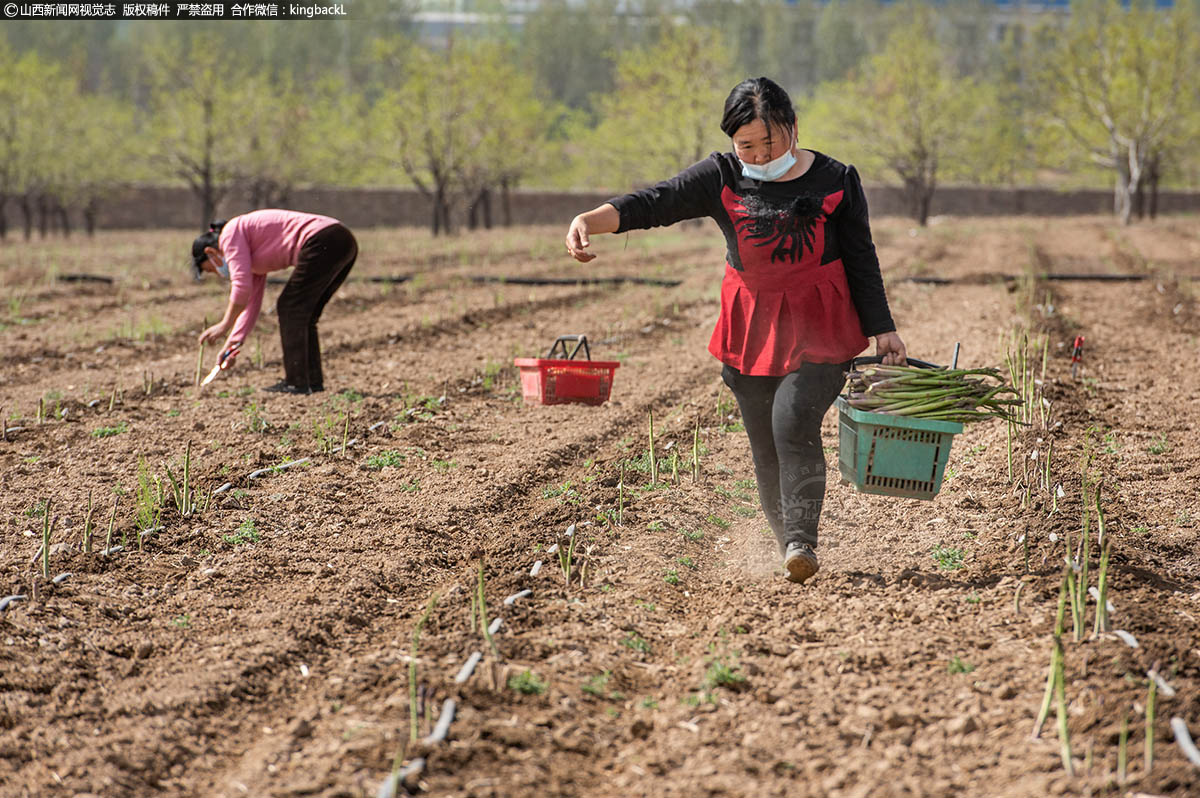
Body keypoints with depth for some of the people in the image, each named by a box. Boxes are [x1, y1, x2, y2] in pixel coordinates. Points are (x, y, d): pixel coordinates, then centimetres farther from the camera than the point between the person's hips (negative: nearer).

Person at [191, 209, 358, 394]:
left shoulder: (230, 234, 2)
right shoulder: (253, 255, 29)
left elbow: (242, 285, -8)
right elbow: (251, 304, 31)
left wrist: (225, 325, 0)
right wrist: (232, 343, 27)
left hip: (322, 243, -10)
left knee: (290, 309, -2)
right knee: (303, 315, 17)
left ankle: (296, 382, -3)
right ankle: (313, 380, 17)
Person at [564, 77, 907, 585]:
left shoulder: (836, 181, -4)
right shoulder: (721, 179, -3)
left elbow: (861, 261, 2)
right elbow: (656, 203, -16)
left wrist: (882, 330, -1)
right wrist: (591, 219, -32)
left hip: (819, 329, -3)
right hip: (751, 328, 3)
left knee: (794, 424, -22)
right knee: (765, 447, 6)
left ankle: (802, 542, -18)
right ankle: (788, 545, 23)